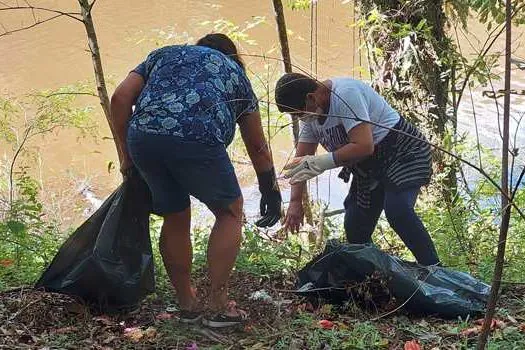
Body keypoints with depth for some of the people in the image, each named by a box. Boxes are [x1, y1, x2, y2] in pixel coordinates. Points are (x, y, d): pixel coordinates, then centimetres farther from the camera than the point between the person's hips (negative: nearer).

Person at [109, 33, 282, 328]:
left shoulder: (163, 54, 35)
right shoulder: (234, 71, 32)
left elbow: (120, 98, 18)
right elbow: (257, 147, 33)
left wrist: (125, 154, 23)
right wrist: (271, 193, 42)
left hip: (142, 135, 3)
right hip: (197, 139, -3)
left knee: (175, 218, 22)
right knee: (230, 212, 18)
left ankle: (188, 305, 30)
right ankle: (219, 307, 15)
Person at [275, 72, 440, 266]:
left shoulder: (346, 94, -26)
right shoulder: (311, 112, 2)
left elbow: (364, 147, -32)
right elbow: (301, 160, 5)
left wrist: (322, 162, -33)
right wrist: (295, 201, -4)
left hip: (402, 153, -9)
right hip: (368, 170, 9)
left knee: (397, 211, -30)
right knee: (355, 229, 4)